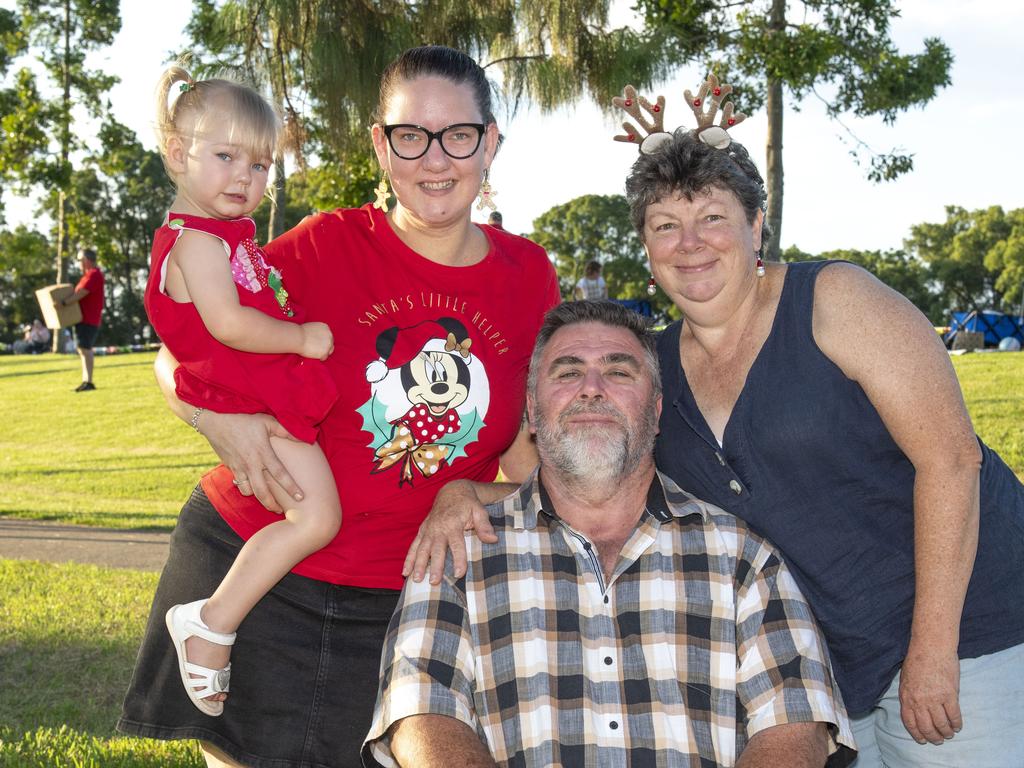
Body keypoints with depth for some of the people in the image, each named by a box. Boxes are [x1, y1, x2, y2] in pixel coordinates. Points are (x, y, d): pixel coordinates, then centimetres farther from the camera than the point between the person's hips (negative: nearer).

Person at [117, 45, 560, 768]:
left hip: (407, 599, 2)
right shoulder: (327, 247, -8)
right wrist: (216, 417, -20)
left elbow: (523, 440, 12)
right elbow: (177, 354, -1)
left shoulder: (529, 274, 1)